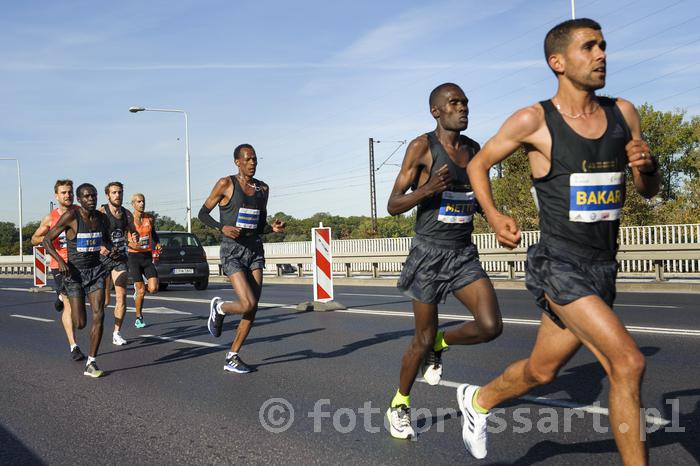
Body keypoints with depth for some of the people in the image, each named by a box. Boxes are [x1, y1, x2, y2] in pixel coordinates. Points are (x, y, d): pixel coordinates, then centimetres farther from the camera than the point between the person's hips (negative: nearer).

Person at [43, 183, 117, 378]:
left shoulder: (101, 218, 1)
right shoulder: (70, 216, -14)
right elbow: (47, 240, -10)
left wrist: (112, 249, -3)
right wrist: (60, 260, -25)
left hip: (96, 271, 4)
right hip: (75, 272, -4)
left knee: (99, 315, -13)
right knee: (80, 323, -3)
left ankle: (91, 363, -2)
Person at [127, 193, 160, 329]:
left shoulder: (150, 218, 5)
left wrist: (157, 244, 6)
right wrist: (130, 244, -20)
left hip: (148, 256, 3)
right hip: (134, 256, -3)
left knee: (153, 289, -8)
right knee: (141, 290, -2)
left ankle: (138, 290, 26)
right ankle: (139, 317, 19)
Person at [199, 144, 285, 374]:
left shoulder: (262, 188, 11)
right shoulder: (226, 184, -6)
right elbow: (203, 213, 0)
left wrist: (273, 227, -3)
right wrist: (222, 228, -17)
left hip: (255, 249, 6)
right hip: (232, 251, -6)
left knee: (253, 309, 0)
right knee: (248, 304, -18)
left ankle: (232, 357, 14)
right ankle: (219, 307, 16)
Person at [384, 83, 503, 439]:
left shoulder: (473, 149, 10)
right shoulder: (422, 147, -8)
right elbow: (393, 205, -10)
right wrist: (428, 188, -27)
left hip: (464, 253, 5)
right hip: (429, 252, -5)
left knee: (490, 326, -12)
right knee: (423, 338, 3)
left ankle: (440, 345, 20)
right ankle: (399, 406, 27)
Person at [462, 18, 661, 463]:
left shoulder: (623, 113, 5)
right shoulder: (534, 121, -10)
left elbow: (649, 190, 13)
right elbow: (478, 165, 4)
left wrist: (648, 165, -10)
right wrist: (494, 217, -11)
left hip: (603, 269, 6)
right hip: (558, 265, -6)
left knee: (541, 371, 18)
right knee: (628, 361, -20)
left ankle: (479, 400, 46)